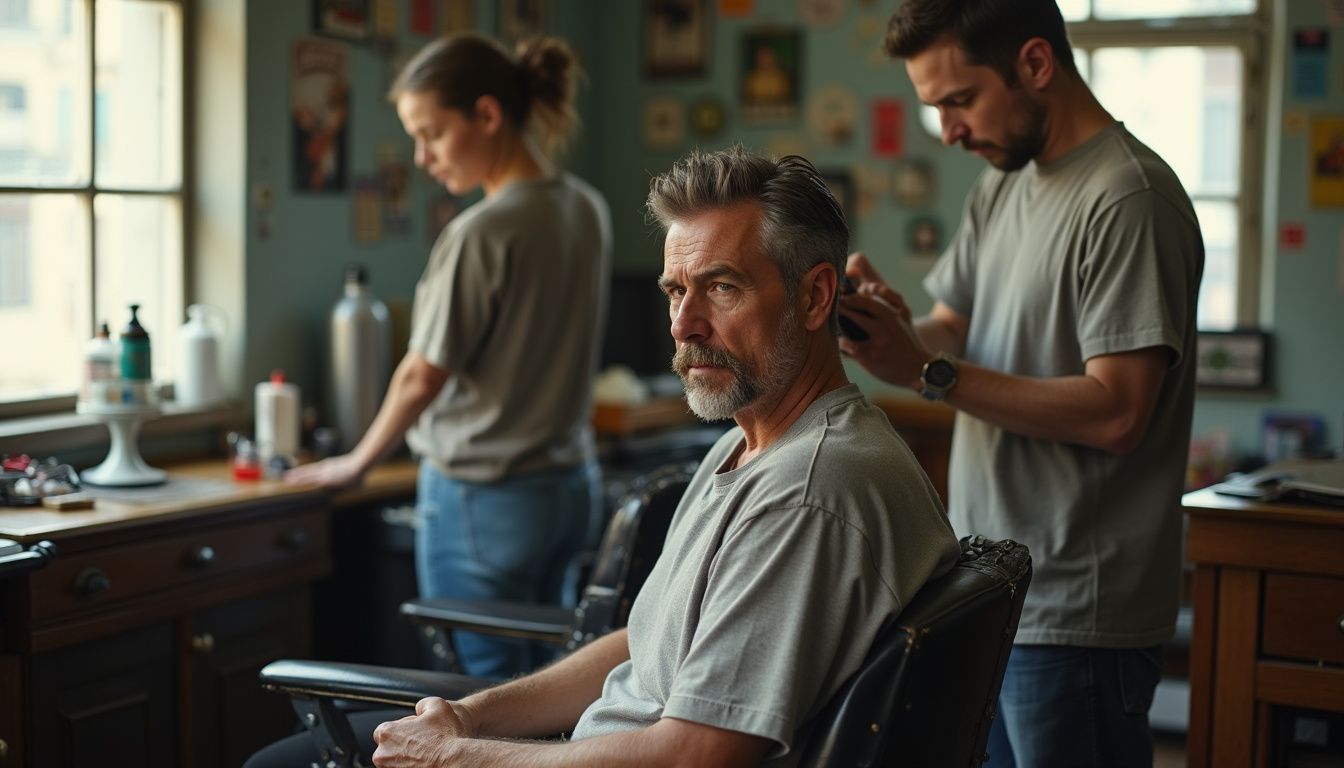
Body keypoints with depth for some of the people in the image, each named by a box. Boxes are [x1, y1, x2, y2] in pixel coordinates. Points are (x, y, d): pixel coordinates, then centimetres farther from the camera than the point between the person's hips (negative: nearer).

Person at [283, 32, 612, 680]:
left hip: (485, 499, -8)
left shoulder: (482, 232, -19)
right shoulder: (588, 210, 4)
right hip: (573, 487, 8)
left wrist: (357, 463, 2)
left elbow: (423, 377, -12)